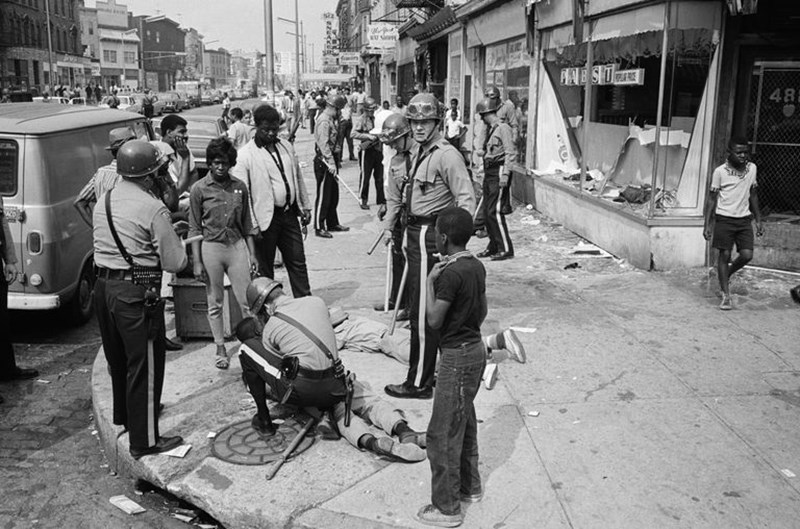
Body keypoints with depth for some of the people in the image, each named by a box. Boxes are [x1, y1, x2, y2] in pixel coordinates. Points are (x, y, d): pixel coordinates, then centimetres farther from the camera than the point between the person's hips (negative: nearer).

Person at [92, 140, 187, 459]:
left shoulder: (103, 202, 7)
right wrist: (175, 241, 6)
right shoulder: (153, 209, -16)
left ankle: (124, 415, 44)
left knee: (118, 358, 24)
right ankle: (144, 440, 9)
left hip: (103, 286, 8)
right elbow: (175, 263, -15)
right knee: (145, 364, 2)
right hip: (136, 292, -8)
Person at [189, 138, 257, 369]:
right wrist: (197, 262, -6)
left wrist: (252, 254, 7)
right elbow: (194, 229, -2)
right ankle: (220, 348, 22)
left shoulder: (239, 187, 4)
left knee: (247, 300, 0)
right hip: (211, 247, -2)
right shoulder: (199, 189, -4)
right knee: (215, 303, 9)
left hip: (237, 245, 2)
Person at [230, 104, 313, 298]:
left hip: (289, 214, 5)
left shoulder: (286, 146, 9)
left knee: (298, 262, 10)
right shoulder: (245, 155, -10)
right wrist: (251, 225, -17)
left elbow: (298, 178, 18)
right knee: (265, 267, 7)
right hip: (266, 218, -5)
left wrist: (305, 207, 16)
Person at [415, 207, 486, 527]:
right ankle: (470, 486, 36)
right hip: (475, 348, 9)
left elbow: (434, 320, -20)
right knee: (465, 422, 22)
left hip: (457, 357, -9)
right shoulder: (477, 266, 5)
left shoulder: (450, 273, -22)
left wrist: (430, 281, -11)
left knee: (442, 434, 0)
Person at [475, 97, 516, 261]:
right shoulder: (490, 129, 17)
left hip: (499, 172, -9)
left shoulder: (503, 128, -10)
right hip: (489, 173, 9)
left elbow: (511, 153, -16)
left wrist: (505, 174, -21)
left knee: (495, 211, -12)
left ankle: (506, 249, -5)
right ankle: (493, 246, 20)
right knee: (487, 211, 9)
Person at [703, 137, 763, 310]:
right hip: (724, 219, -4)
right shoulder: (720, 171, -8)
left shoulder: (752, 168, 5)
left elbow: (753, 195, 15)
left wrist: (758, 220, 14)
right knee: (724, 255, -1)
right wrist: (707, 225, -9)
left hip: (744, 219, 4)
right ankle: (726, 296, 7)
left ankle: (726, 276, 25)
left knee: (747, 255, -5)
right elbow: (711, 199, -4)